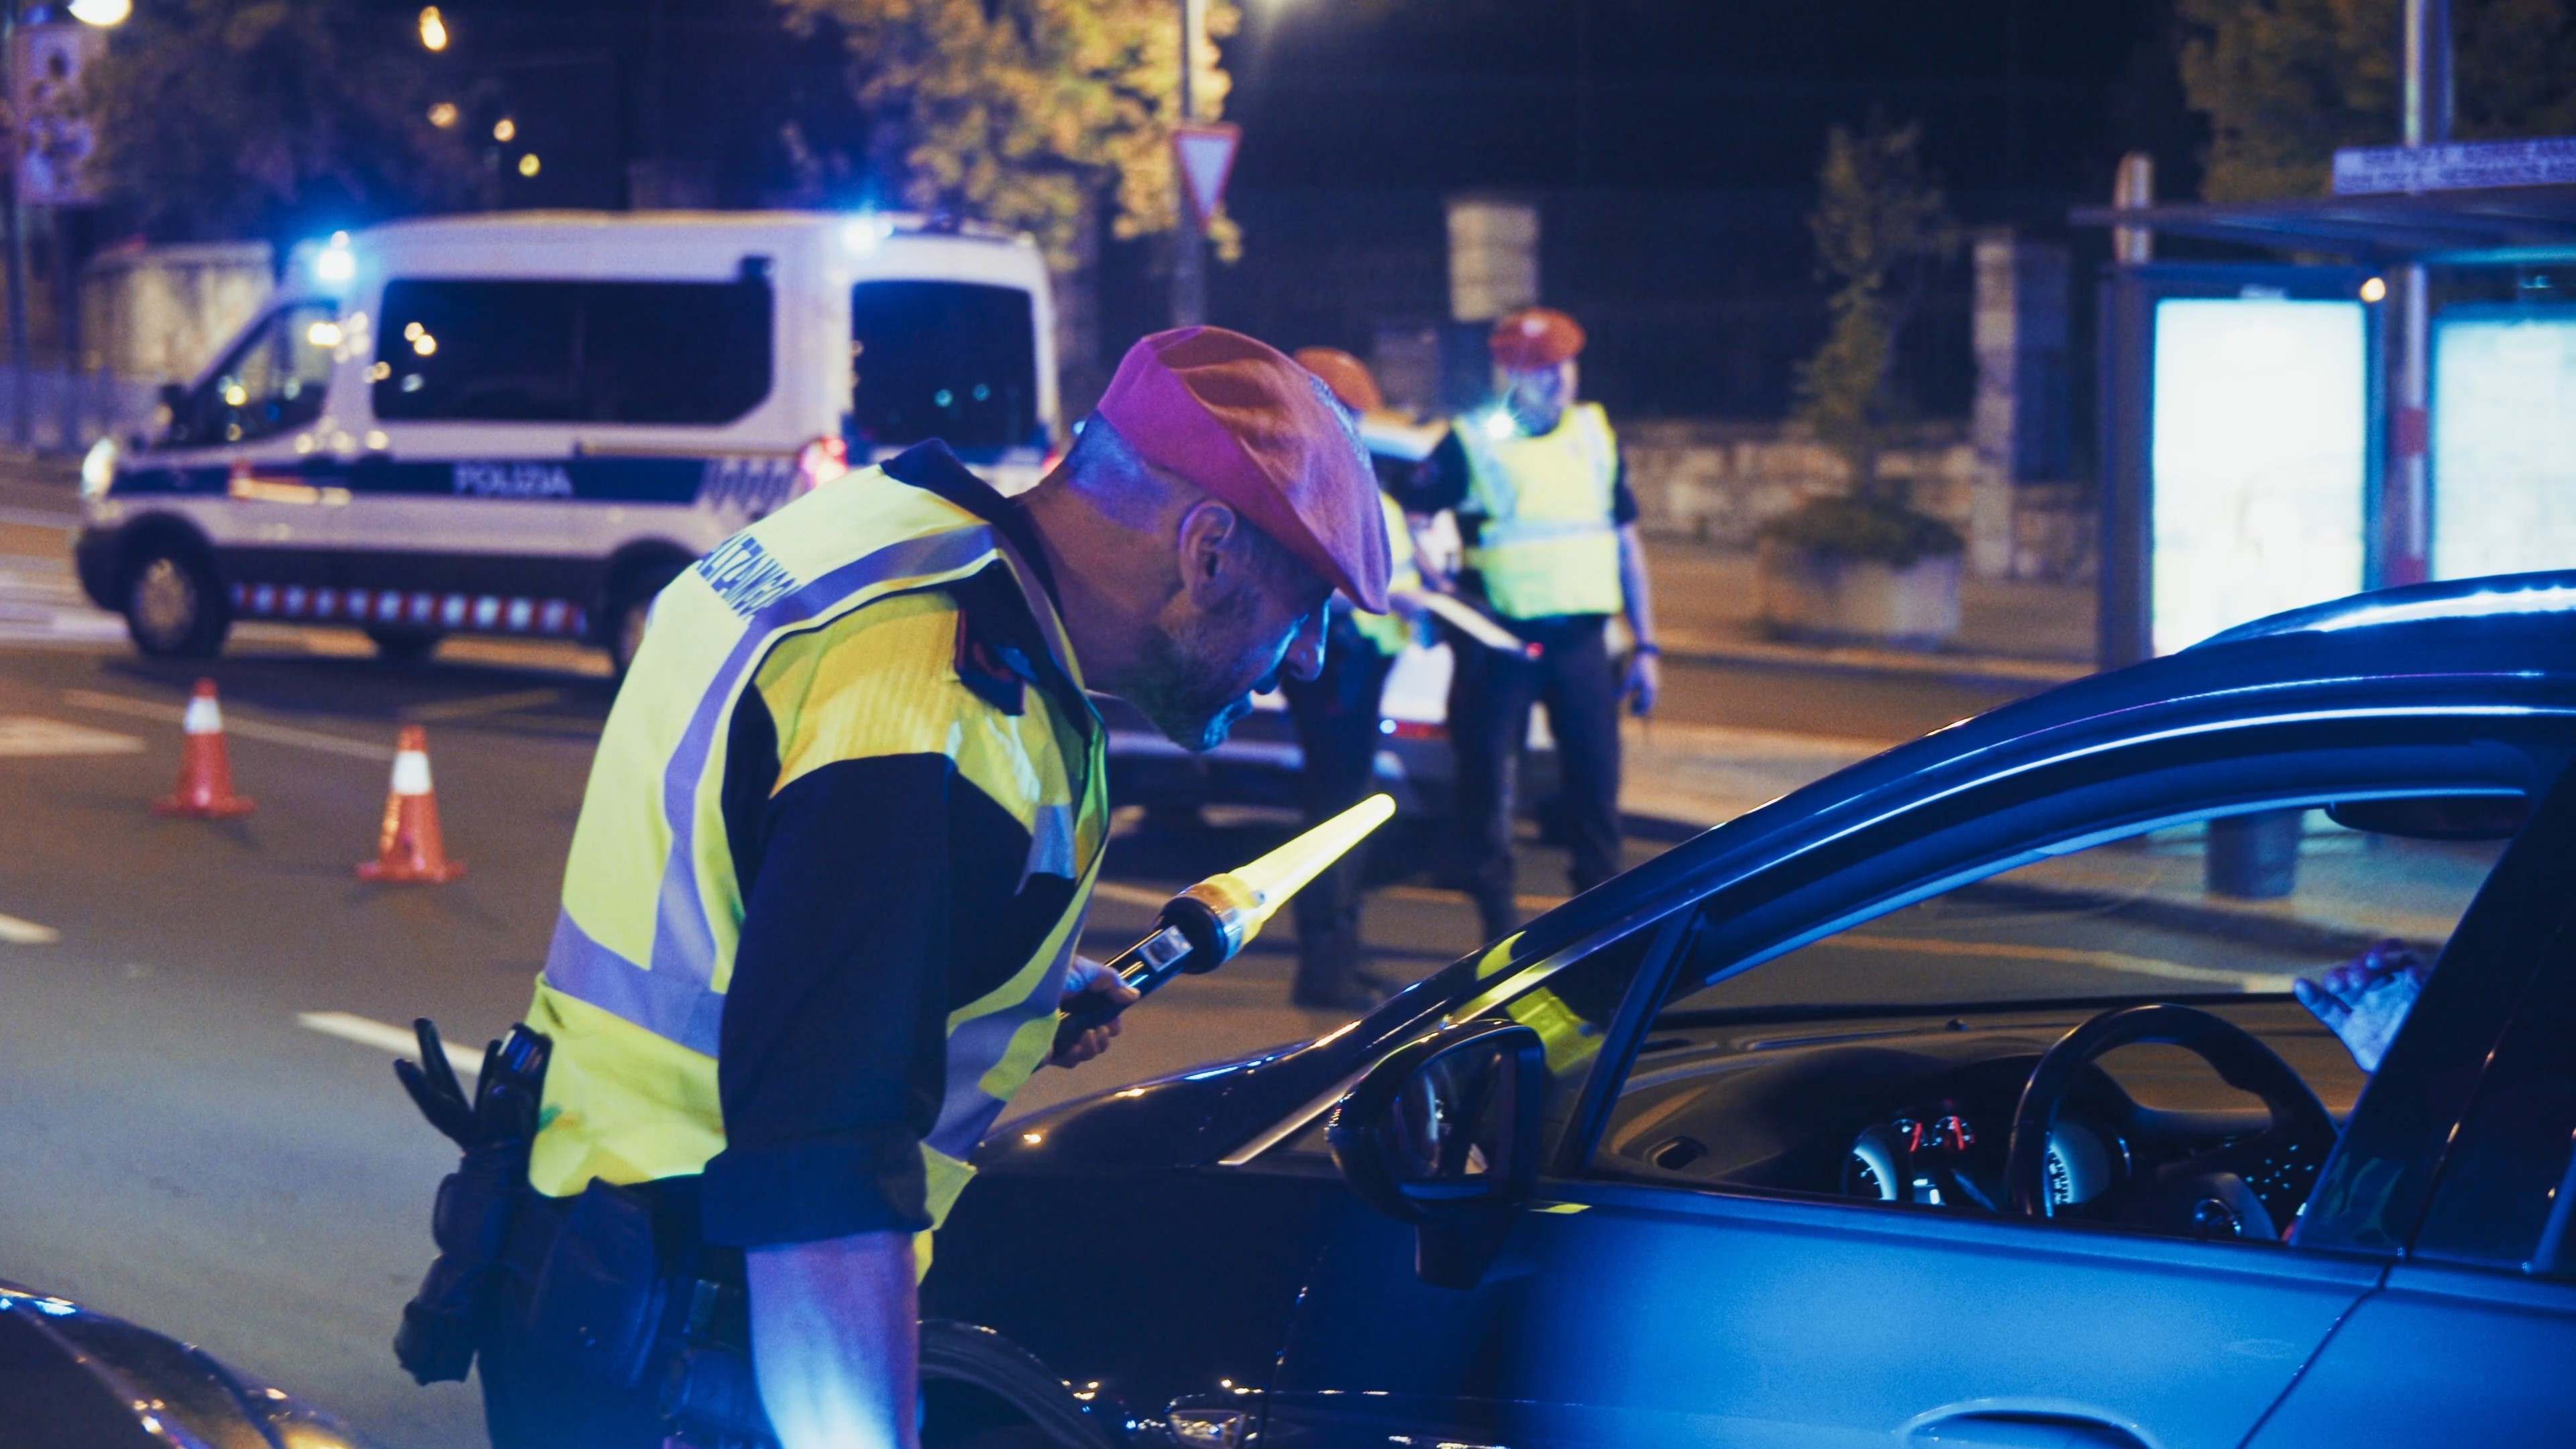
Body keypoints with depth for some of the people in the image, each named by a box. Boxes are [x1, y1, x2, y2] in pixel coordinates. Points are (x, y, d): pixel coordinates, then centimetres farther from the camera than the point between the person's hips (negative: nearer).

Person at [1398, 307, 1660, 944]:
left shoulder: (1597, 433, 10)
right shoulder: (1470, 442, -1)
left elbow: (1626, 543, 14)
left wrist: (1645, 646, 12)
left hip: (1582, 639, 3)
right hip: (1499, 643, -3)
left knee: (1596, 785, 4)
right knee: (1487, 784, 1)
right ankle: (1499, 927, 10)